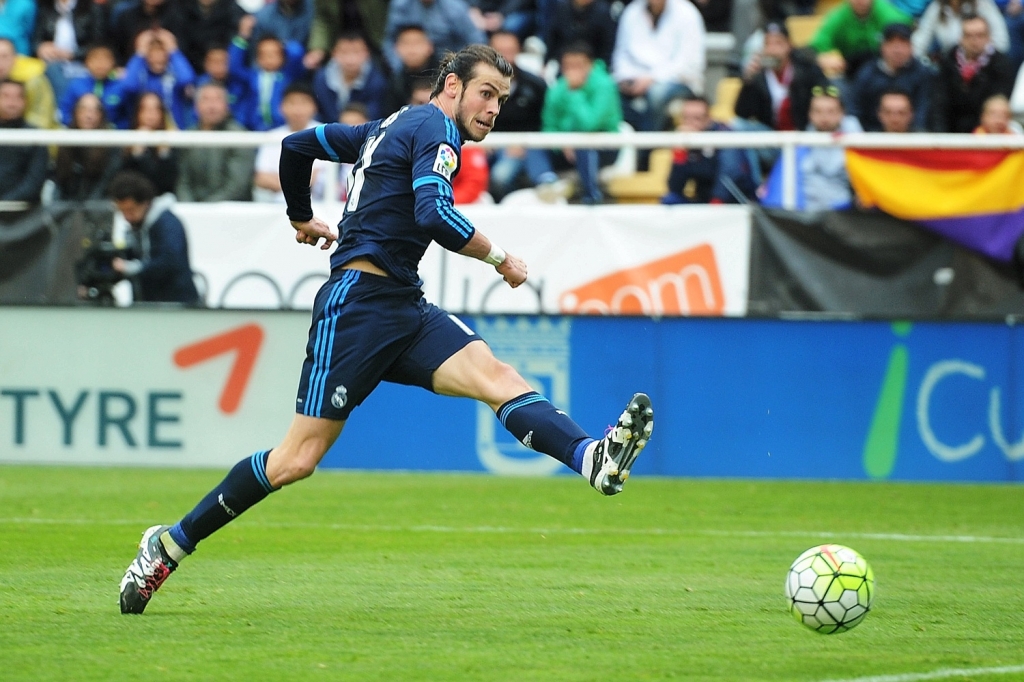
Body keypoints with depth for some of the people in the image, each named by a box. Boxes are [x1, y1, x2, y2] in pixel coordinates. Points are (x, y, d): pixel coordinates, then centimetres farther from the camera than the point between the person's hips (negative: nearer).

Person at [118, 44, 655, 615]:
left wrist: (302, 218, 45)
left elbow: (297, 146, 29)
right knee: (298, 460, -8)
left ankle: (596, 460, -41)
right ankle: (170, 544, 4)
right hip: (360, 304, -9)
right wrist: (500, 259, -9)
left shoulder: (389, 128, 23)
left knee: (497, 376, -17)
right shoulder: (435, 129, -5)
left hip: (404, 310, 9)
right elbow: (434, 215, -21)